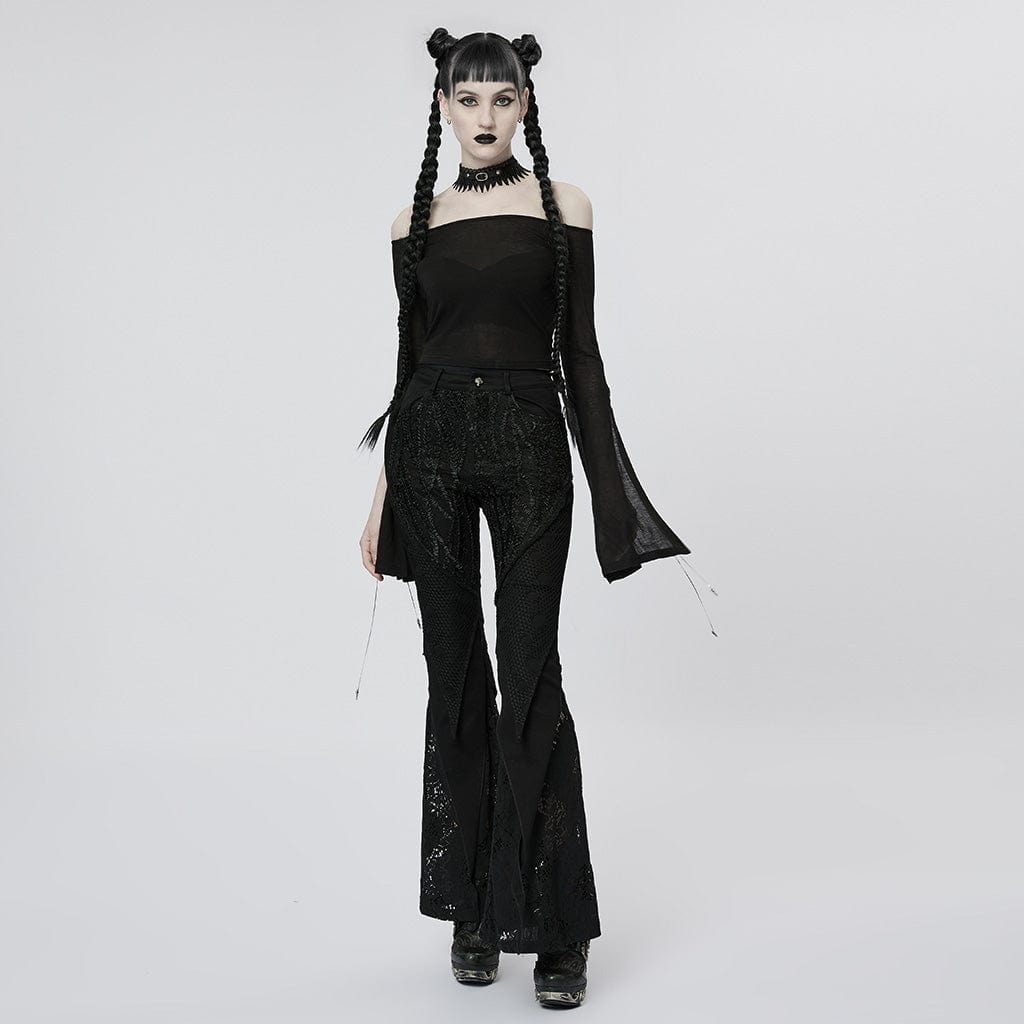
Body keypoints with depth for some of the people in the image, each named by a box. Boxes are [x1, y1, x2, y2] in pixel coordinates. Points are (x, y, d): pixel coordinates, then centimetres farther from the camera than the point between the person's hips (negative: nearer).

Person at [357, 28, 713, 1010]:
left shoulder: (563, 206, 5)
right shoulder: (414, 223, 10)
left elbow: (579, 351, 3)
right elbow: (410, 360, 12)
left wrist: (610, 490, -2)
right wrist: (383, 501, 11)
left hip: (530, 445, -2)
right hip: (432, 440, 2)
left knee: (531, 682, -6)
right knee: (456, 678, 7)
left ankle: (554, 927, 2)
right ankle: (471, 907, 18)